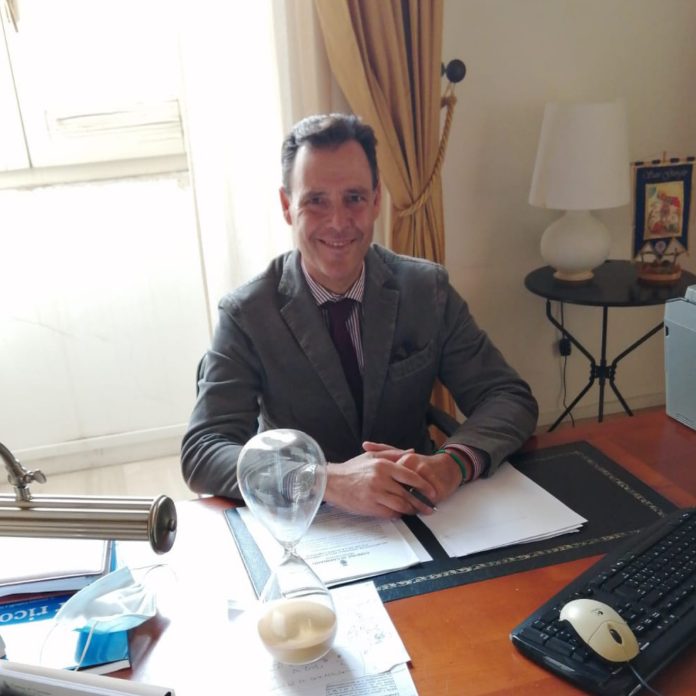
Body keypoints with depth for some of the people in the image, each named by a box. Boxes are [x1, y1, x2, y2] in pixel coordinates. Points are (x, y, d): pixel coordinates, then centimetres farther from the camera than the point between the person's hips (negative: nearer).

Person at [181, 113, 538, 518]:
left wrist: (454, 463, -27)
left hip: (417, 517, 2)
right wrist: (332, 481, -35)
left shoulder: (429, 289, -5)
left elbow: (511, 399, -5)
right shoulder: (246, 314, -11)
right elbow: (201, 454, -19)